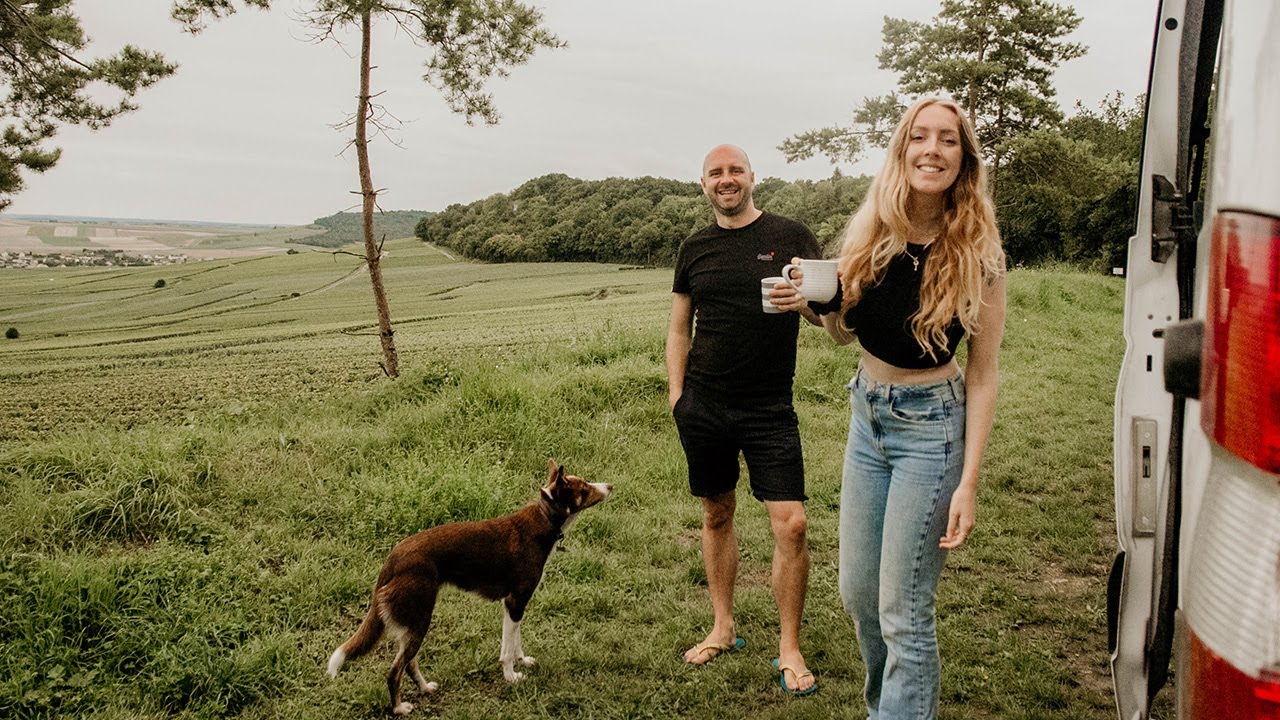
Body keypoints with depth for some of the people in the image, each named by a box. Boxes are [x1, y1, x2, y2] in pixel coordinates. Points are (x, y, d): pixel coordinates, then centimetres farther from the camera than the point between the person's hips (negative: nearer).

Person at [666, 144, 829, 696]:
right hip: (703, 406, 3)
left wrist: (804, 300, -25)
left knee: (791, 524, -9)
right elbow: (679, 329, 14)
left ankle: (789, 649, 8)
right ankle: (723, 629, 29)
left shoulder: (790, 237, 0)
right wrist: (675, 395, 3)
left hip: (769, 408, -3)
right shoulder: (694, 249, 9)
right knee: (717, 514, 13)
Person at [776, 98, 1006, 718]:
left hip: (932, 427, -5)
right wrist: (814, 302, -13)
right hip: (867, 416, 5)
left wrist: (968, 483, -15)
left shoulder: (978, 255, -14)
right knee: (857, 593, 16)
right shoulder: (869, 235, -2)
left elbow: (982, 375, -12)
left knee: (902, 610, -1)